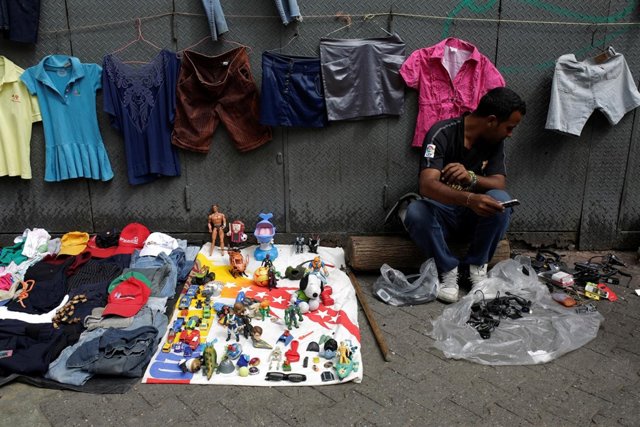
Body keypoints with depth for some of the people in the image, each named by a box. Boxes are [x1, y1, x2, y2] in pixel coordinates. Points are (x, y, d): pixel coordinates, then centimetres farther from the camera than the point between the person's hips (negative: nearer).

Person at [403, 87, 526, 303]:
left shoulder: (495, 141, -3)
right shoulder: (442, 133, -20)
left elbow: (499, 184, -13)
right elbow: (427, 186, -33)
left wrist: (470, 177, -36)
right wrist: (469, 199, -51)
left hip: (475, 214, 4)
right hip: (441, 211, -3)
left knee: (500, 199, -28)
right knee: (415, 212, -36)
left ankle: (477, 266, -11)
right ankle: (448, 269, -15)